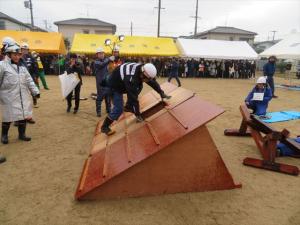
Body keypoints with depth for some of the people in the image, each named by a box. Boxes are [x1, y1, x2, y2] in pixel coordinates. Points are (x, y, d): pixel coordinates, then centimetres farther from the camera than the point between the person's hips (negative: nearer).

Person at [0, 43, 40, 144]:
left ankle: (22, 134, 23)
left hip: (23, 97, 5)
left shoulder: (22, 66, 12)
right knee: (8, 117, 3)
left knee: (23, 115, 9)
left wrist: (35, 91, 5)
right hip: (9, 97, -5)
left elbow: (29, 80, 12)